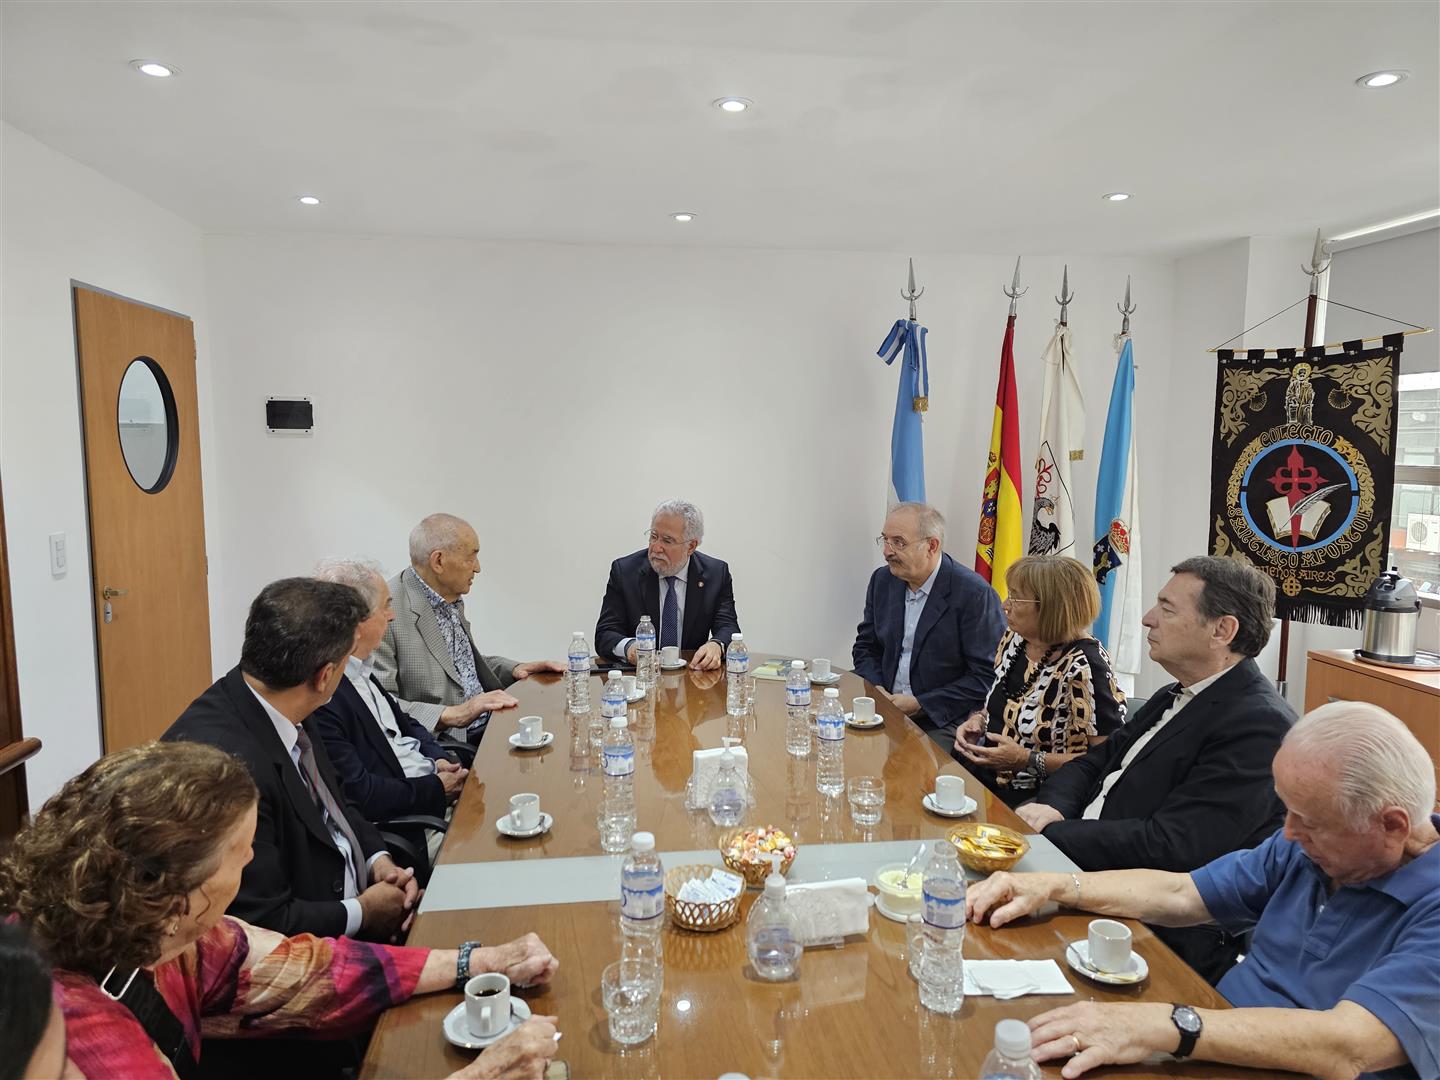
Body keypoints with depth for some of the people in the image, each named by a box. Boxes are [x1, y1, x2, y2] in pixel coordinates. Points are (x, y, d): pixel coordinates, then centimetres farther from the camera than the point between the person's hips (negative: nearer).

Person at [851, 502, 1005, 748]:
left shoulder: (974, 593, -14)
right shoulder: (882, 580, 6)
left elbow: (987, 677, -13)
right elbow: (866, 647, 16)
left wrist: (920, 704, -15)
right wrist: (876, 691, -4)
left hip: (943, 725, -5)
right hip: (885, 713, 5)